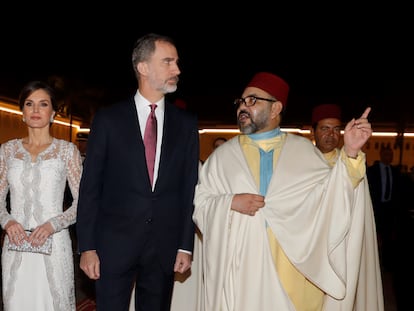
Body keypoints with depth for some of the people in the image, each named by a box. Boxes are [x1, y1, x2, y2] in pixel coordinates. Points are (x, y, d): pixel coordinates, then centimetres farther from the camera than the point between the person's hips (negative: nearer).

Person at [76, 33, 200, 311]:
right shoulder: (108, 120, -2)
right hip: (115, 244, -1)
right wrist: (87, 247, -4)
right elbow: (90, 187, -2)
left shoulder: (187, 123, 3)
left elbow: (190, 188, 3)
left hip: (165, 245, 2)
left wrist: (186, 246, 0)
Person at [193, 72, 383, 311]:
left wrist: (350, 154, -15)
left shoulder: (303, 149, 6)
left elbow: (332, 192, -3)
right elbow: (200, 203, 5)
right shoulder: (224, 154, 6)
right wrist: (230, 202, -13)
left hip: (294, 263, 0)